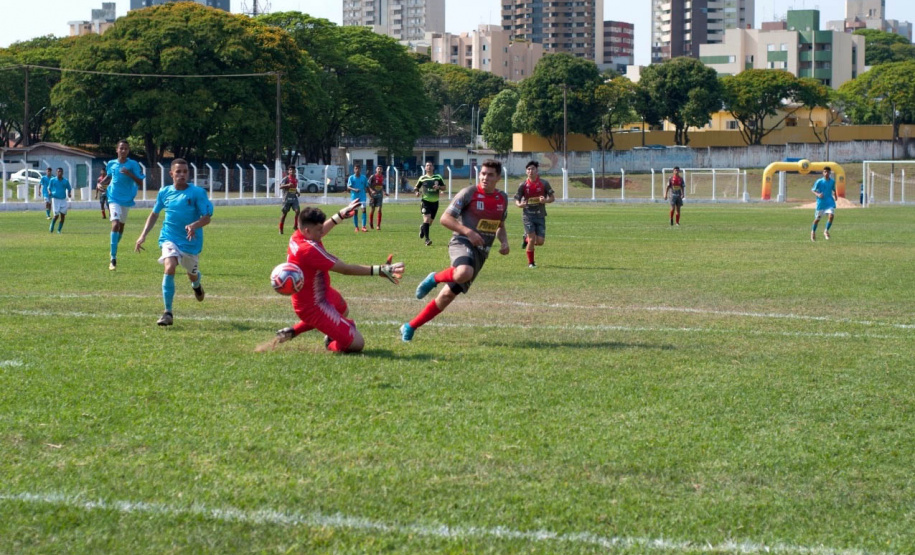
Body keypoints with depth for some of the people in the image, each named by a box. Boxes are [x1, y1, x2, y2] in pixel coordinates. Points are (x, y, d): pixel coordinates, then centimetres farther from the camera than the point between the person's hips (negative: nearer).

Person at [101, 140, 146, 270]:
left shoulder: (133, 164, -7)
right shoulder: (111, 164, 0)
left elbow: (140, 182, -11)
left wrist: (129, 173, -25)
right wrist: (101, 183, 0)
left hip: (127, 200, 1)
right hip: (114, 199, -1)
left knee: (121, 226, 17)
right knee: (115, 225, -19)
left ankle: (114, 249, 45)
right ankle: (113, 259, -20)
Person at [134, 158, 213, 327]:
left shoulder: (198, 192, -11)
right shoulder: (164, 192, 0)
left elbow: (207, 217, -12)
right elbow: (154, 214, 14)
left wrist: (194, 225, -33)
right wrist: (143, 235, 7)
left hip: (191, 242, 0)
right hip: (170, 238, 0)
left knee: (192, 274, 17)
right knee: (169, 268, -24)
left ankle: (196, 285, 60)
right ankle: (167, 313, -19)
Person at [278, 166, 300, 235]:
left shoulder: (296, 179, 11)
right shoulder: (285, 179, -6)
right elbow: (280, 187, -17)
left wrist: (297, 192, 6)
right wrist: (287, 185, -32)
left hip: (294, 198, 4)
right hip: (287, 198, -4)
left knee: (297, 211, -15)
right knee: (284, 213, 2)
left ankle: (295, 226, 0)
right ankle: (281, 229, 12)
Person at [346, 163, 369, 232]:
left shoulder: (364, 177, 5)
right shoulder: (351, 178, -1)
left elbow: (367, 187, 14)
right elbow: (348, 187, -11)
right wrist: (354, 189, -28)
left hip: (362, 196, 1)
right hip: (354, 196, 0)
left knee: (364, 209, -15)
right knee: (355, 211, 5)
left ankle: (363, 226, -18)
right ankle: (356, 227, 16)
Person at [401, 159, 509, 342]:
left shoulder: (502, 198, 13)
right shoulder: (469, 193, -6)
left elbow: (500, 224, 29)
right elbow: (445, 218, -7)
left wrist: (504, 241, 8)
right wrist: (468, 231, -19)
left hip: (481, 252, 6)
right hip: (462, 243, -6)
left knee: (448, 295, 3)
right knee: (463, 273, -42)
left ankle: (410, 327, 13)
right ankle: (435, 278, -8)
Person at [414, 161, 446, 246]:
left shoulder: (438, 177, 5)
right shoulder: (422, 178, 3)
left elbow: (444, 187, 9)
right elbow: (416, 188, 10)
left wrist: (439, 187, -13)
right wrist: (416, 192, -13)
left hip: (435, 202, 3)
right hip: (426, 201, -3)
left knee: (430, 222, 14)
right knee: (427, 218, -20)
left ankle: (422, 228, 48)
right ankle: (427, 239, -21)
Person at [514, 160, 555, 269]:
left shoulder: (544, 183, 1)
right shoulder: (523, 185, 0)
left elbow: (552, 197, 6)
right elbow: (517, 200, 5)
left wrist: (545, 200, -16)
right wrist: (520, 204, -19)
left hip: (540, 215, 2)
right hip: (528, 214, -2)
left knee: (540, 242, -4)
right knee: (532, 239, -13)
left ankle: (526, 238, 30)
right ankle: (530, 262, 5)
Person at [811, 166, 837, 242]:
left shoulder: (832, 181, 2)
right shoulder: (819, 181, -10)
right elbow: (813, 190, -4)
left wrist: (835, 196, 3)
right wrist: (818, 194, -23)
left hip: (830, 202, 2)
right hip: (821, 202, -2)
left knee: (831, 216, -19)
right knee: (817, 218, 9)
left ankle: (826, 231, 0)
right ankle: (813, 231, 35)